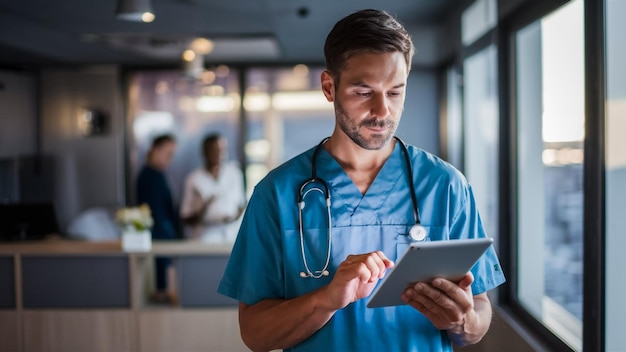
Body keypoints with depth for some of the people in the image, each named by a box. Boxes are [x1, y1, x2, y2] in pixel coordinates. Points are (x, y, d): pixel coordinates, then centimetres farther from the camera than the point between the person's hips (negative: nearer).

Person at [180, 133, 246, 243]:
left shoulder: (234, 172, 5)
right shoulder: (193, 179, -3)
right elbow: (186, 218, 1)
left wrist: (236, 215, -5)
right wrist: (199, 212, -19)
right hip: (205, 240, -2)